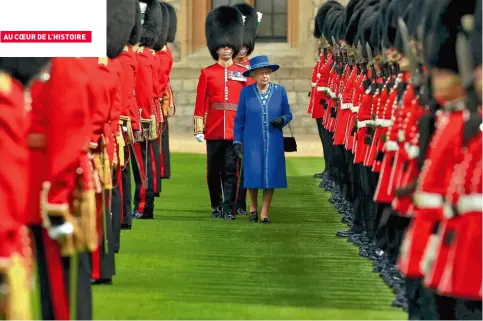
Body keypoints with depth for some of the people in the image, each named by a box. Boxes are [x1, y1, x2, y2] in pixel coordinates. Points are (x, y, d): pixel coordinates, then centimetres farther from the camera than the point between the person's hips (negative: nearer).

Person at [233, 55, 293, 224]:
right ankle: (253, 206, 22)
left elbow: (288, 114, 9)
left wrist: (282, 120, -13)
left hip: (273, 142, 1)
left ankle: (264, 213, 12)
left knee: (271, 175, 0)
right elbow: (239, 119, 5)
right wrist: (237, 140, 0)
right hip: (252, 142, -1)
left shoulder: (280, 91, 3)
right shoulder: (246, 92, 0)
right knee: (253, 174, -5)